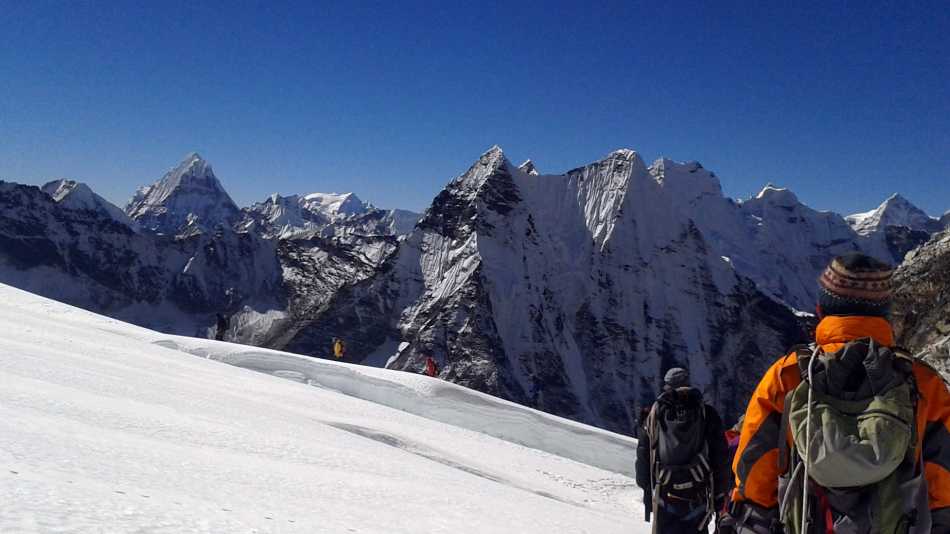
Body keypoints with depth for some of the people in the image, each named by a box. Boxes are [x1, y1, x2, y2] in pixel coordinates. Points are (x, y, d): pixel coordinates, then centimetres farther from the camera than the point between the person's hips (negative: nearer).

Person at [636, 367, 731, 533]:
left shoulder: (656, 413, 2)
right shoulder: (707, 413, 0)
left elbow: (643, 456, 6)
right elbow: (720, 458, 0)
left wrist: (647, 488, 15)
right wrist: (720, 494, 8)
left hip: (664, 496, 1)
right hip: (698, 498, 0)